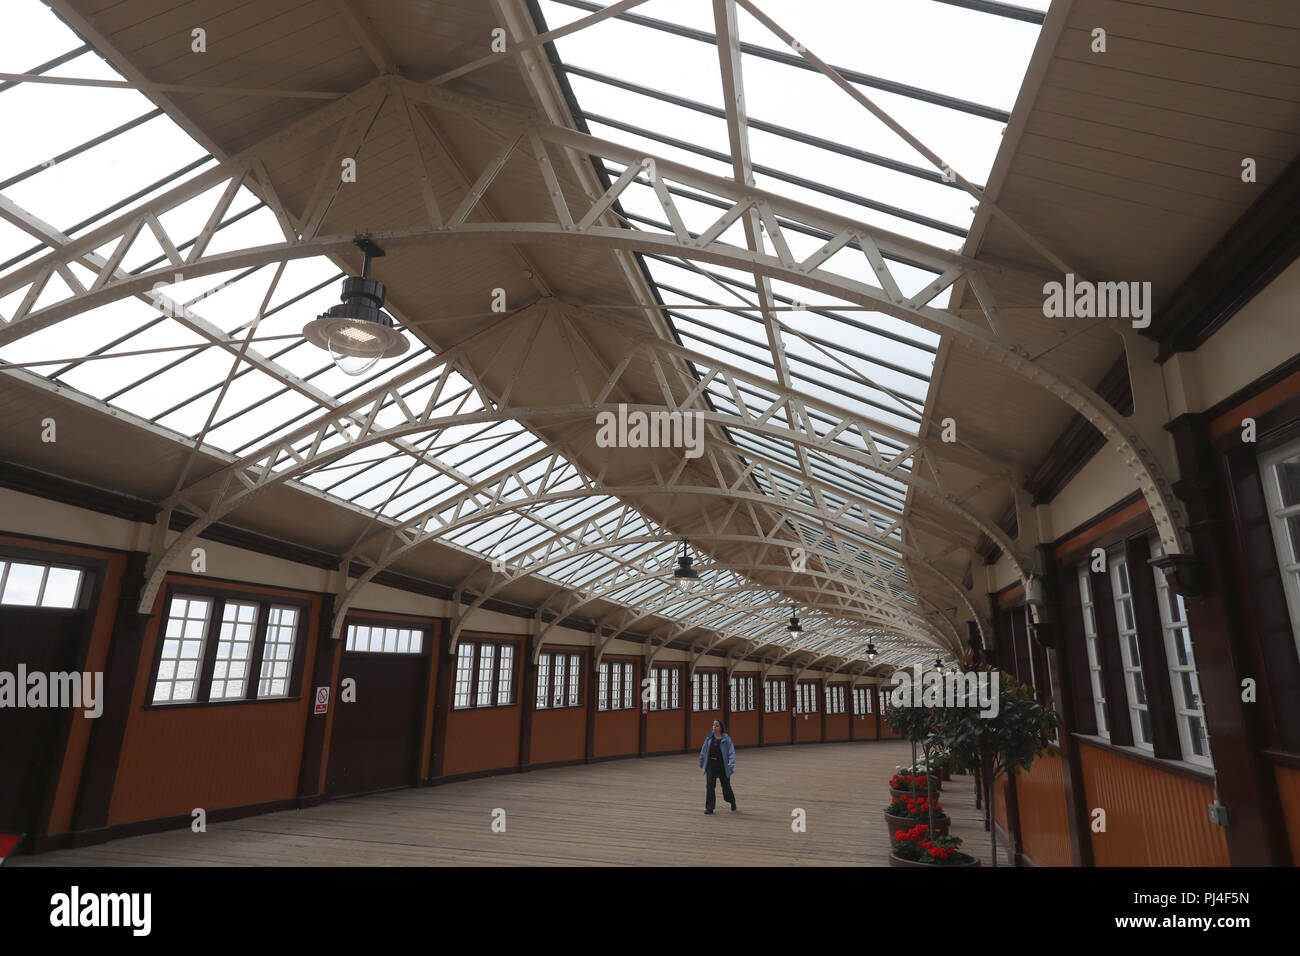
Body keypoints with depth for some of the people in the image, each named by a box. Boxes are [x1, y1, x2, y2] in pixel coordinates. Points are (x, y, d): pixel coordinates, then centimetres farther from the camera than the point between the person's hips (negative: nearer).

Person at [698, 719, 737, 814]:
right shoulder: (709, 737, 1)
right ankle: (709, 808, 5)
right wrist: (701, 763, 17)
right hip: (711, 765, 3)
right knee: (710, 786, -4)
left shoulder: (726, 739, -10)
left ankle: (732, 802, 39)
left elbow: (731, 752, -14)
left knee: (726, 786, 10)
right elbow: (704, 751, 10)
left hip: (722, 766, -3)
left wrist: (731, 764, -28)